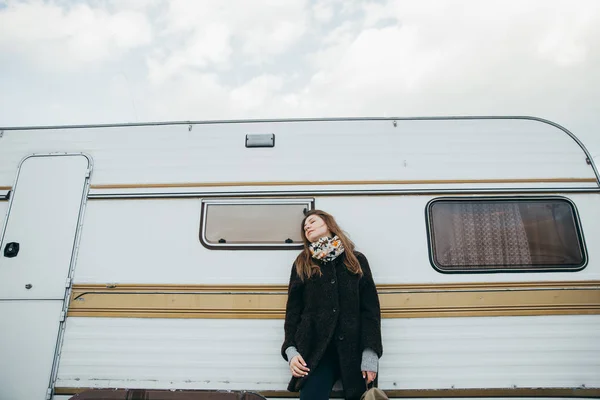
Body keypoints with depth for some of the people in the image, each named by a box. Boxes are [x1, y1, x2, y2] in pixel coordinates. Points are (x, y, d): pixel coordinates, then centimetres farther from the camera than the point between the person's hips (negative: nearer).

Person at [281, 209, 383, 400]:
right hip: (315, 351, 0)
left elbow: (371, 309, 3)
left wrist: (370, 353, -6)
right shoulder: (301, 265, 11)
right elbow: (292, 311, 9)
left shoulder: (357, 260, 9)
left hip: (353, 350, 1)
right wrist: (290, 350, -3)